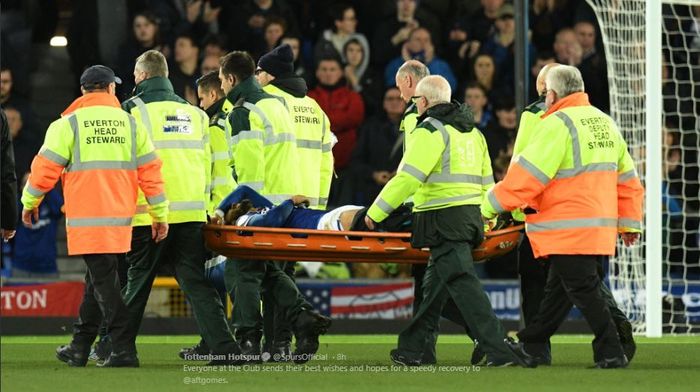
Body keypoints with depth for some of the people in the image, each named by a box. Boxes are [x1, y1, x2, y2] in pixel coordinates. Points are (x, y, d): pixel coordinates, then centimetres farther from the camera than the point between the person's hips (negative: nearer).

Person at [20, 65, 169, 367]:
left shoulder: (68, 124, -2)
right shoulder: (131, 124, 9)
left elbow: (46, 167, -2)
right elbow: (150, 170, 7)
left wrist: (29, 202, 14)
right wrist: (160, 214, 12)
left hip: (86, 219, -4)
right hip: (121, 218, 4)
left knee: (104, 283, -6)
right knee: (98, 281, 15)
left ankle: (124, 350, -13)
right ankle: (79, 348, 23)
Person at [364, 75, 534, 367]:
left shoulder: (431, 130, -9)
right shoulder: (471, 130, 19)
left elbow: (407, 178, -14)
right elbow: (486, 180, 22)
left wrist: (375, 213, -8)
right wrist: (486, 216, 29)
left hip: (444, 219, -9)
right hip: (470, 217, 9)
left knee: (462, 282, -12)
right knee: (434, 285, 16)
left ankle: (499, 350, -20)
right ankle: (411, 349, 24)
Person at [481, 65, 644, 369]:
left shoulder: (558, 125, -14)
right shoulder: (605, 123, 13)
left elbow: (526, 176, -15)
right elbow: (627, 179, 18)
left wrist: (488, 208, -5)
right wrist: (630, 223, 24)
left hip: (568, 229, -9)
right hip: (600, 227, 9)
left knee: (583, 290, -5)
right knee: (556, 289, 17)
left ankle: (610, 352, -7)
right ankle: (532, 345, 28)